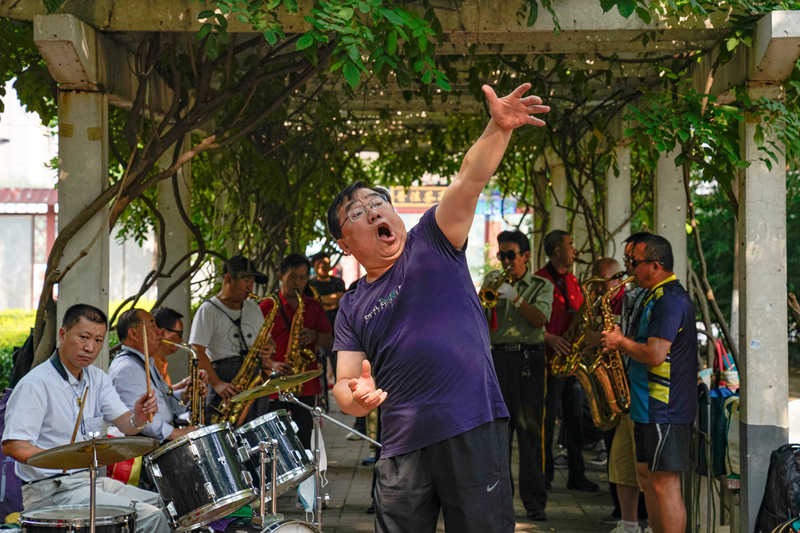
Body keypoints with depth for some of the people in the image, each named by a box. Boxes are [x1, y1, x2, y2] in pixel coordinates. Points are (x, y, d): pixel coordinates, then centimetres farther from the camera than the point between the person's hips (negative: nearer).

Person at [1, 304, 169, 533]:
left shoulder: (98, 379, 12)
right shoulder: (35, 384, -13)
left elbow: (124, 424, 2)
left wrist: (138, 418, -22)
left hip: (94, 480, 8)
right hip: (50, 490, -8)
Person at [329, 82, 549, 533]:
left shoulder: (431, 244, 7)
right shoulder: (352, 309, 15)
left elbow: (470, 180, -7)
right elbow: (344, 384, 8)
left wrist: (499, 129, -24)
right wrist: (357, 395, -16)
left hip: (473, 429, -3)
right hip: (403, 446, 3)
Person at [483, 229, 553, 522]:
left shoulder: (541, 286, 8)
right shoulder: (493, 280, 16)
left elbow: (540, 320, -8)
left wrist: (516, 298, -19)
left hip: (529, 358, -2)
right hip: (498, 357, 3)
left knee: (530, 428, -4)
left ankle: (534, 501, -1)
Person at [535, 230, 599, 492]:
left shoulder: (572, 281, 17)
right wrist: (549, 338, -24)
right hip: (551, 360, -7)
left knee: (575, 419, 9)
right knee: (546, 419, -3)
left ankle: (577, 475, 16)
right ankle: (544, 475, 4)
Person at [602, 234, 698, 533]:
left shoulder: (670, 301, -17)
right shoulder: (660, 297, 17)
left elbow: (654, 355, -26)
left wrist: (622, 342, -11)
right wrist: (622, 341, 10)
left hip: (665, 410, -11)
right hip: (650, 407, 11)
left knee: (665, 485, -8)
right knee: (648, 478, 16)